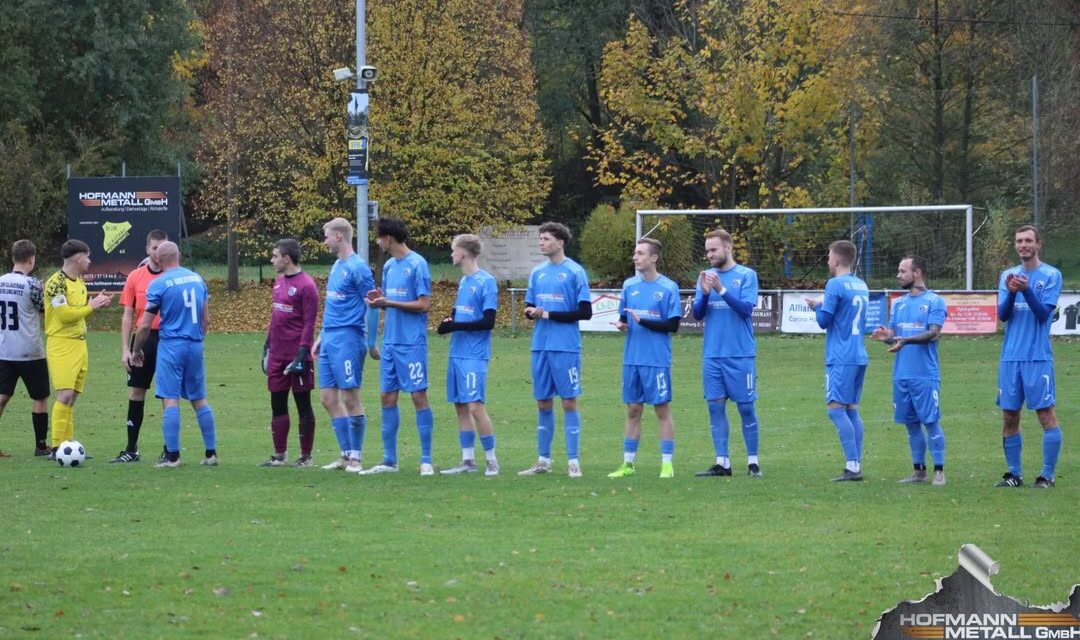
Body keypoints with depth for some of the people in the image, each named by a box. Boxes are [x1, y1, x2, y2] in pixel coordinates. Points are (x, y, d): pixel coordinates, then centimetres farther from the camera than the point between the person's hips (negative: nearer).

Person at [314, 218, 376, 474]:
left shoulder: (357, 268, -11)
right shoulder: (336, 266, 16)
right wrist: (322, 336, 22)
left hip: (347, 340, -9)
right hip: (330, 341, 9)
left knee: (350, 398, -4)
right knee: (328, 398, 8)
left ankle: (356, 457, 3)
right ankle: (347, 455, 14)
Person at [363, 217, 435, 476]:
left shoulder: (417, 264, -10)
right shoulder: (389, 266, 14)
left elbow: (424, 305, -13)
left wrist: (388, 302, -17)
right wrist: (380, 299, -1)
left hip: (412, 343, -8)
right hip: (390, 343, 8)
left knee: (418, 396, -5)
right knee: (387, 397, 8)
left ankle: (426, 460, 0)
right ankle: (389, 460, 14)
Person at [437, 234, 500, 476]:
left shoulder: (486, 281, -10)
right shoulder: (463, 281, 15)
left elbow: (488, 321, -14)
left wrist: (456, 326, -15)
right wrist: (449, 321, 3)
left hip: (474, 355, -9)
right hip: (457, 353, 9)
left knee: (475, 406, -11)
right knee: (460, 406, 9)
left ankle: (492, 460, -3)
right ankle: (468, 460, 14)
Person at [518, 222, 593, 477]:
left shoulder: (574, 272, -5)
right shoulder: (538, 272, 12)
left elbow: (585, 312, -8)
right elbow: (529, 308, 19)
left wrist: (550, 315, -12)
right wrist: (531, 312, -5)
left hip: (566, 348, -6)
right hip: (541, 346, 6)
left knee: (569, 402, -3)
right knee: (543, 403, 9)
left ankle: (573, 461, 1)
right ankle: (543, 460, 17)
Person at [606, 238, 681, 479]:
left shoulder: (668, 287, -5)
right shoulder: (629, 285, 9)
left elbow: (673, 325, -8)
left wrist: (643, 321, -16)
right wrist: (621, 325, -5)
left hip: (657, 360, -5)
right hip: (632, 359, 5)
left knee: (662, 409, -1)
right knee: (633, 410, 9)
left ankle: (667, 464, 4)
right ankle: (628, 464, 15)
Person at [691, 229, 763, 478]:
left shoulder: (746, 275, -2)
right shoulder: (706, 276, 9)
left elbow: (747, 309, -12)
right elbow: (697, 314, 6)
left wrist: (721, 290, -21)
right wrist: (704, 293, -12)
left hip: (740, 355, -4)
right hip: (712, 355, 4)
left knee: (746, 408, 1)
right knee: (715, 406, 3)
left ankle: (753, 462, 9)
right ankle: (722, 463, 6)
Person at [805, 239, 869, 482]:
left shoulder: (835, 285, -10)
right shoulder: (861, 286, 14)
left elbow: (824, 321, -10)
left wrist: (817, 307, 11)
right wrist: (822, 308, 20)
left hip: (841, 359, -8)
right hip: (859, 357, 8)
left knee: (836, 408, -10)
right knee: (852, 409, 10)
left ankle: (852, 466, -18)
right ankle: (856, 466, 7)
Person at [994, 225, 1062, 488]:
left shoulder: (1051, 276, -1)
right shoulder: (1007, 275, 13)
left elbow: (1044, 313, -9)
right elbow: (1002, 314, 4)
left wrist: (1026, 290, -22)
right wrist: (1011, 292, -14)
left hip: (1038, 357, -5)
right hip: (1010, 356, 5)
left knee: (1046, 414, -7)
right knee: (1009, 417, 5)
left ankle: (1047, 475, -4)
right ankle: (1014, 474, 13)